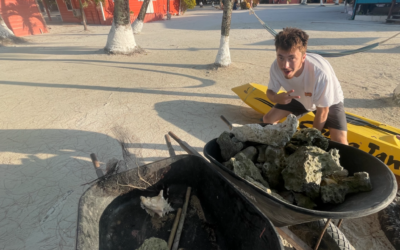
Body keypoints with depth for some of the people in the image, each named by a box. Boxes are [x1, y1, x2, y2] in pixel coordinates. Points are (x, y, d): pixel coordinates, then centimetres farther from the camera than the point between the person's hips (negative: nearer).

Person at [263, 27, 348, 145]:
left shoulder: (321, 73, -41)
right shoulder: (276, 67, -31)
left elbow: (322, 112, -28)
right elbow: (270, 91, -12)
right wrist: (276, 98, -38)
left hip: (329, 101, -3)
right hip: (299, 98, 4)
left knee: (340, 143, -21)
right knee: (267, 119, -5)